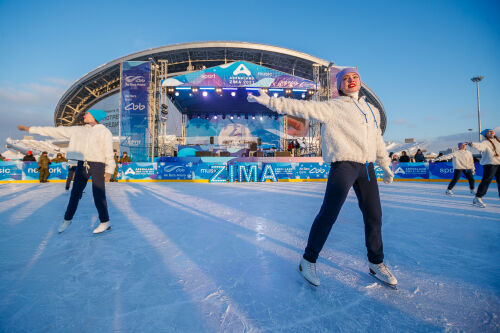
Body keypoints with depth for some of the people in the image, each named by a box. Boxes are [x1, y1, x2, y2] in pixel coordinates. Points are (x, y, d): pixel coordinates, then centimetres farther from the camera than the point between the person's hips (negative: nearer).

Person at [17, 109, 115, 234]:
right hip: (82, 164, 6)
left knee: (98, 195, -4)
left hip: (97, 165, -5)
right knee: (75, 193, 13)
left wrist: (109, 170, -11)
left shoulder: (104, 131, -3)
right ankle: (67, 219, 31)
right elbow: (56, 131, 18)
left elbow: (109, 153, -7)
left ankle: (105, 222, 9)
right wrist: (30, 129, 18)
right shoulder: (78, 130, 14)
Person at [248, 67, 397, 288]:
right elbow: (303, 107, -10)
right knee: (328, 214, -8)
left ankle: (376, 264, 31)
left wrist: (386, 167, 30)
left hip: (367, 168, 7)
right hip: (344, 164, -6)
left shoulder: (373, 111, 21)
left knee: (374, 216, 11)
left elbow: (378, 140, 28)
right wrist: (270, 101, -19)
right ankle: (308, 261, 8)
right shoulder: (332, 107, 2)